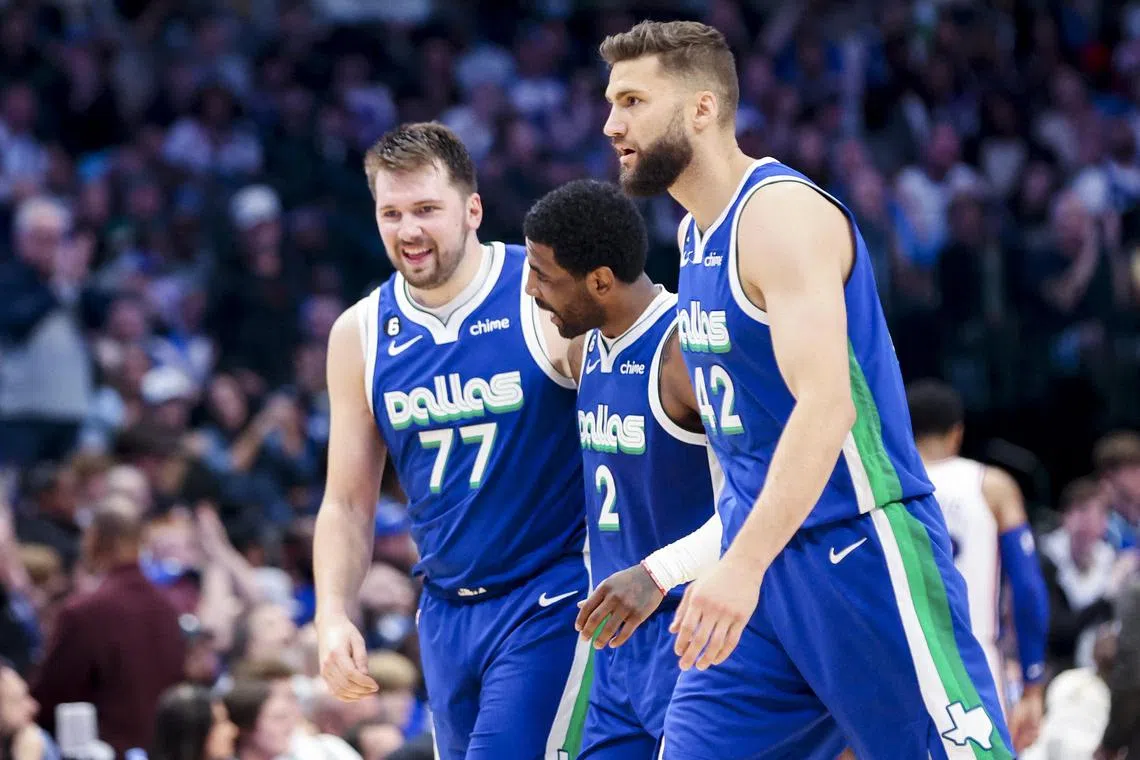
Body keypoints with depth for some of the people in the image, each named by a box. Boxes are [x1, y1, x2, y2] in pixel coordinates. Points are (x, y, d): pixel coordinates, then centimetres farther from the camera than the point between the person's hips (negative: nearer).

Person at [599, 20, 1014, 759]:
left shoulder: (783, 214, -16)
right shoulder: (696, 232, 13)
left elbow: (827, 406, -27)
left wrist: (743, 565, -36)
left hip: (862, 553, -9)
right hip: (764, 557, 9)